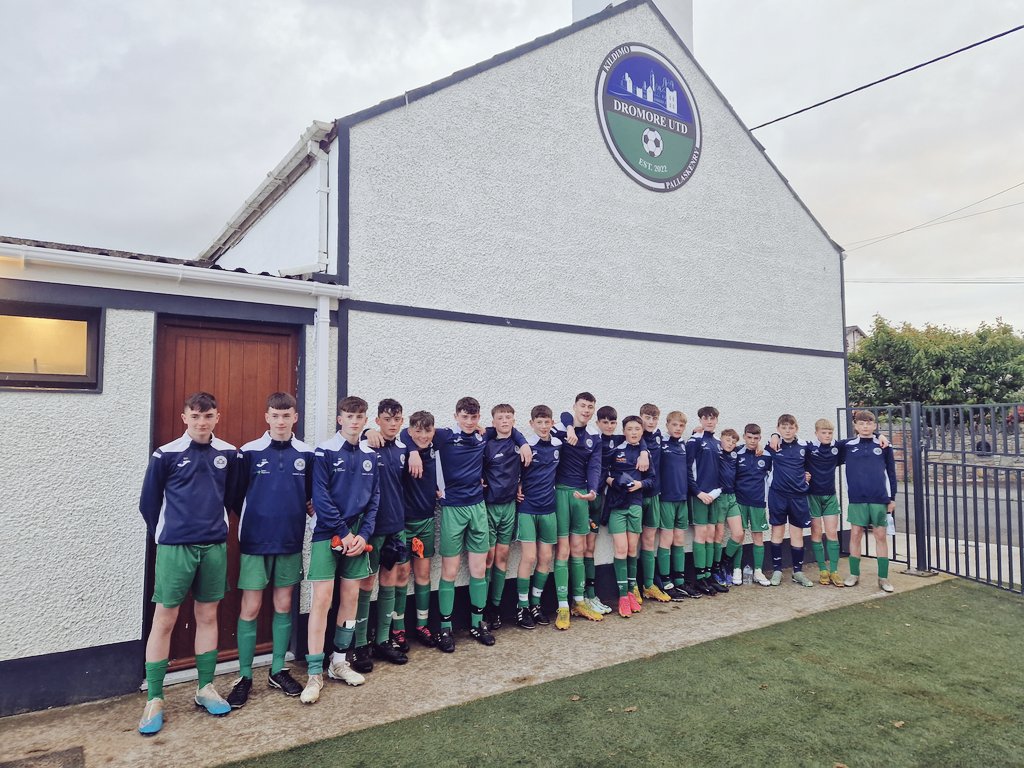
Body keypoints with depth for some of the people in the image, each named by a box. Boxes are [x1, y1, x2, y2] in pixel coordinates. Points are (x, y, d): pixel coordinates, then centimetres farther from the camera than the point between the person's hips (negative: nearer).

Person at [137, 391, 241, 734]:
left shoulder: (229, 454, 2)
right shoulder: (166, 454, -5)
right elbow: (148, 503, 3)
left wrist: (214, 524, 12)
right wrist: (165, 535, 9)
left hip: (215, 547, 3)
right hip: (175, 548, -3)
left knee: (207, 616, 12)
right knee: (164, 619, 2)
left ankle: (205, 688, 25)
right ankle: (154, 699, 14)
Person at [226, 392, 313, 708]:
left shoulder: (306, 454, 0)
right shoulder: (250, 452, -6)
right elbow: (237, 494, 0)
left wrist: (308, 508, -3)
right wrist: (250, 522, 0)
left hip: (290, 542, 2)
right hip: (255, 542, -2)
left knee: (284, 605, 11)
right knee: (250, 608, 2)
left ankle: (278, 670, 25)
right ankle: (244, 677, 16)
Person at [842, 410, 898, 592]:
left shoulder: (883, 446, 3)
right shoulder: (848, 446, 3)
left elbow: (891, 473, 6)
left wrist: (892, 498, 5)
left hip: (880, 498, 0)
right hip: (857, 499, 0)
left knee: (880, 536, 4)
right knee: (855, 535, 4)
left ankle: (883, 577, 13)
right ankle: (854, 574, 16)